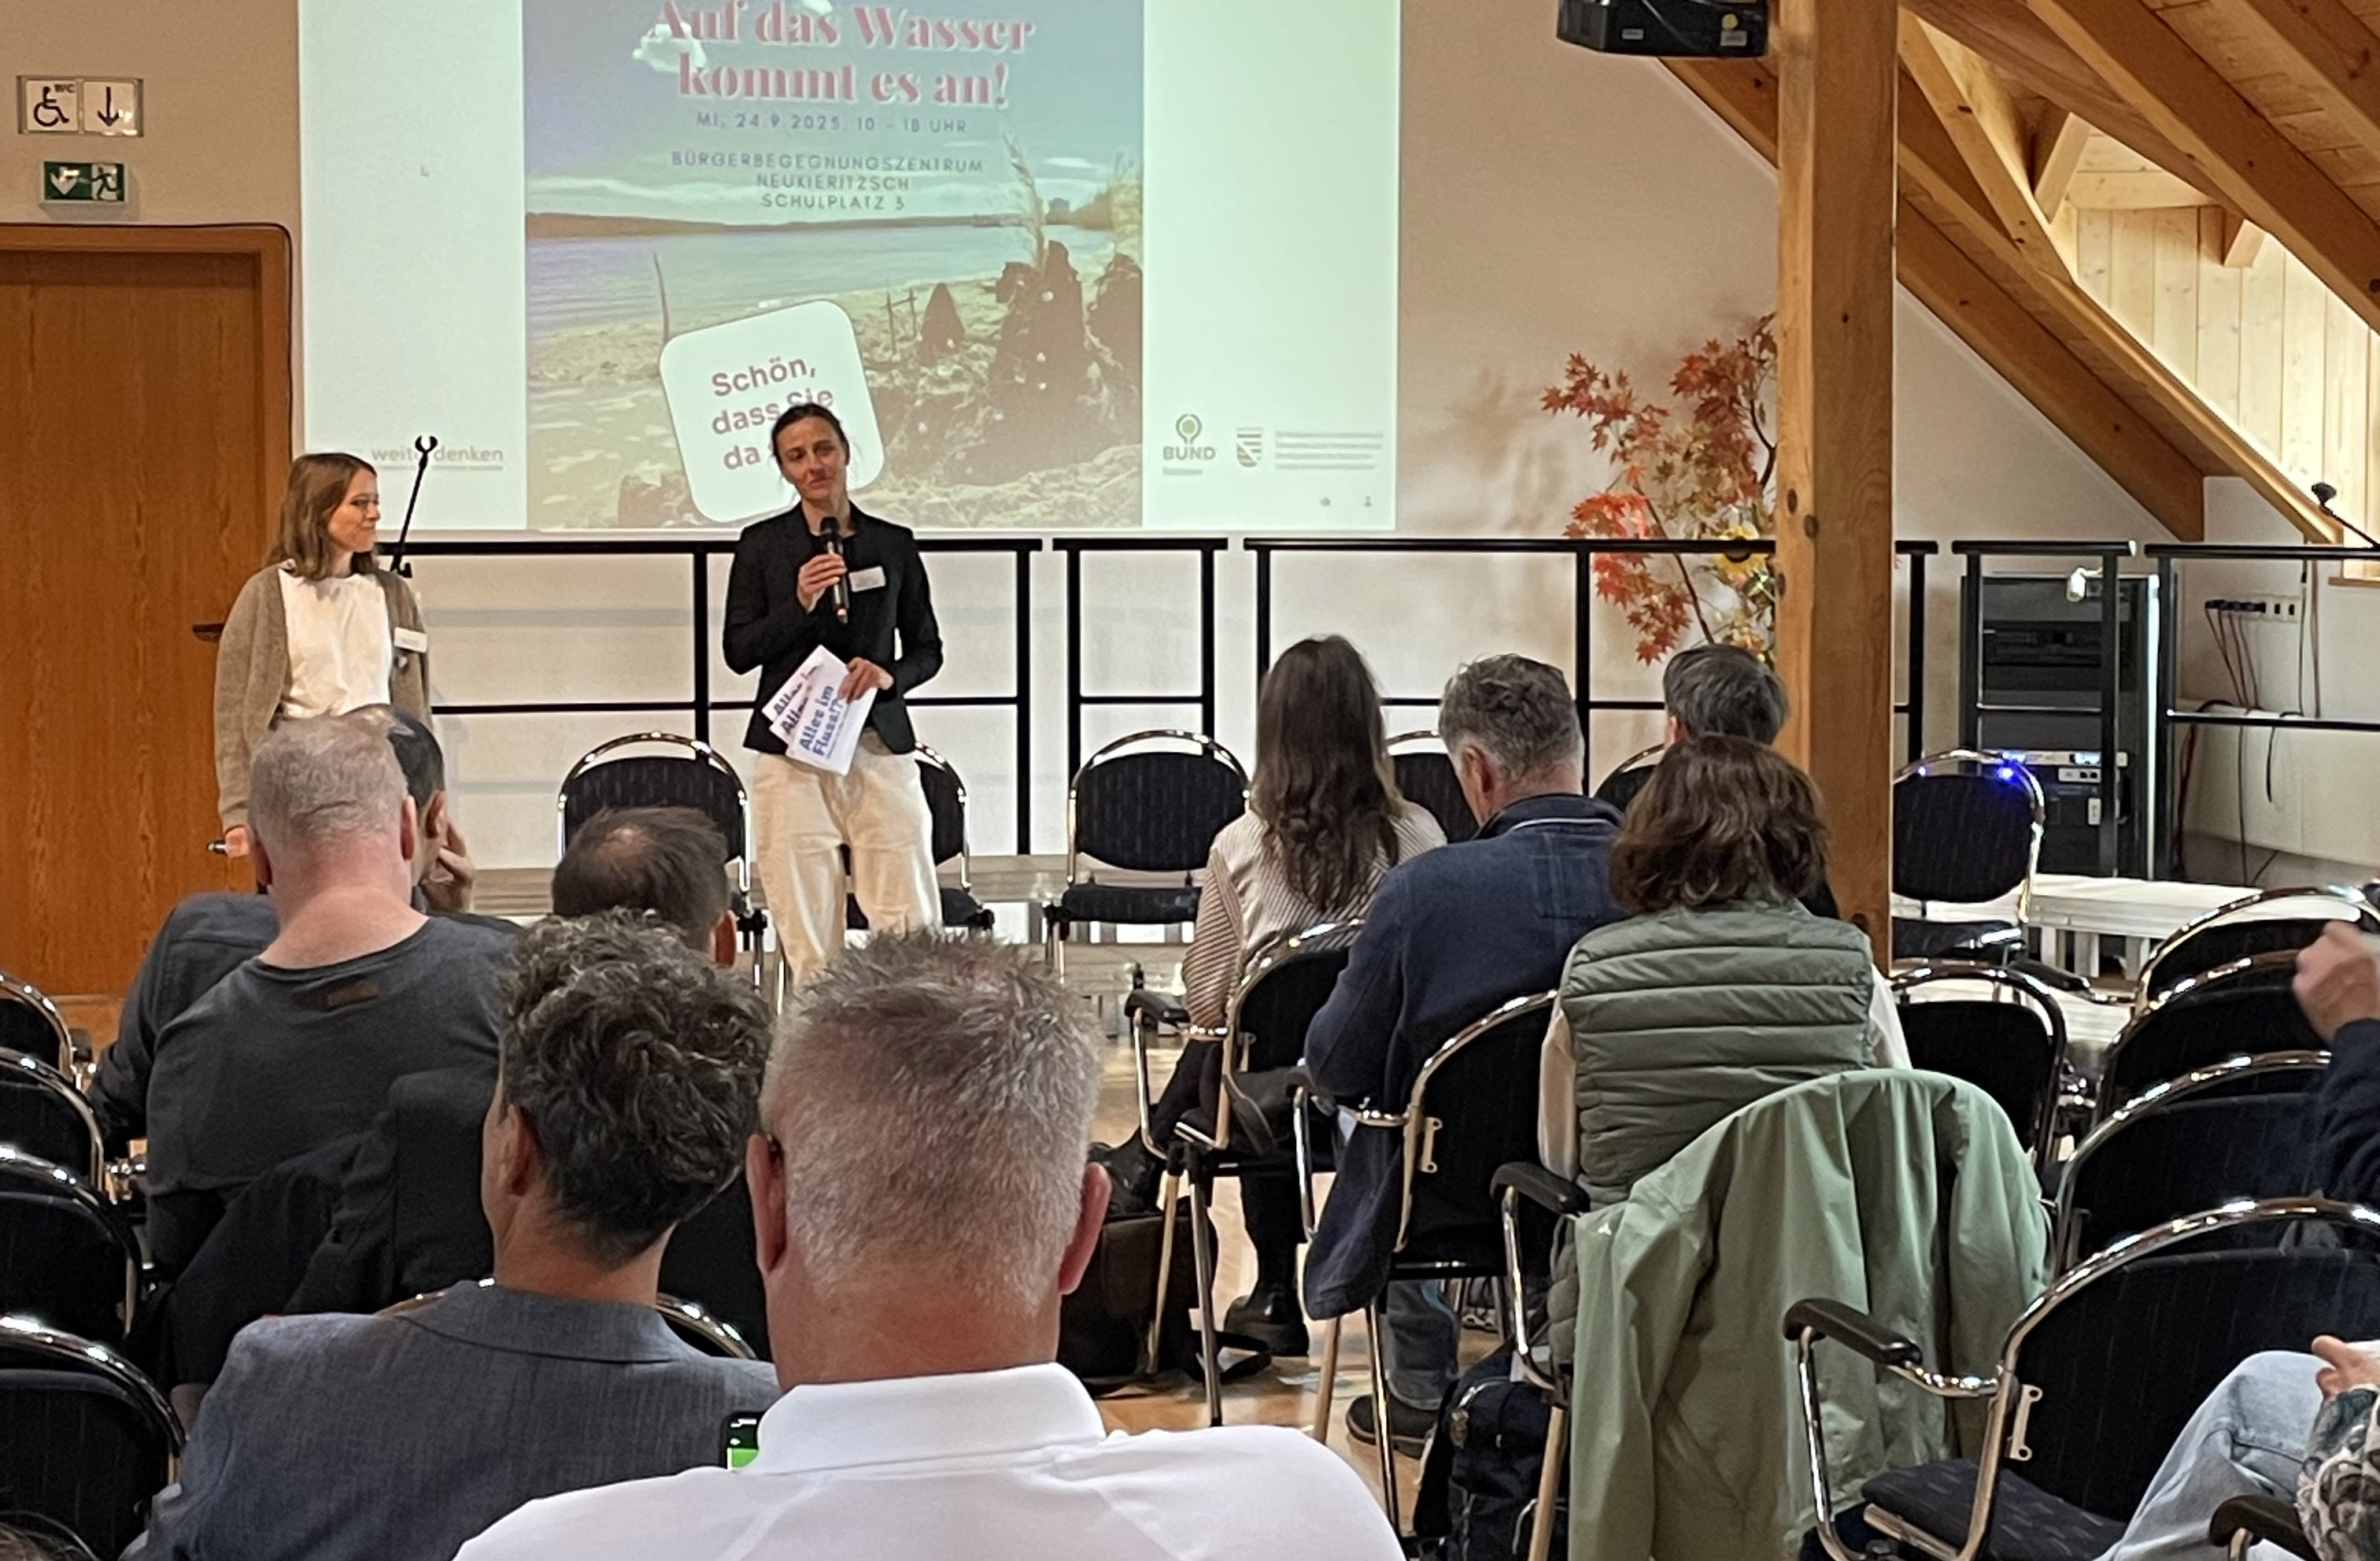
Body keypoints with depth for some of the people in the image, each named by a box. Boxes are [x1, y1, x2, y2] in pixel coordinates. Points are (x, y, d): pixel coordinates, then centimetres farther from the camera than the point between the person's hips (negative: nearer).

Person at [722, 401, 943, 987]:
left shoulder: (894, 544, 10)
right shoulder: (761, 545, 6)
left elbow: (927, 649, 14)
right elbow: (738, 651, 2)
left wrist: (888, 674, -7)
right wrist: (799, 603, -13)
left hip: (880, 746, 1)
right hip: (791, 749, -1)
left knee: (916, 927, -5)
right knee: (807, 937, -3)